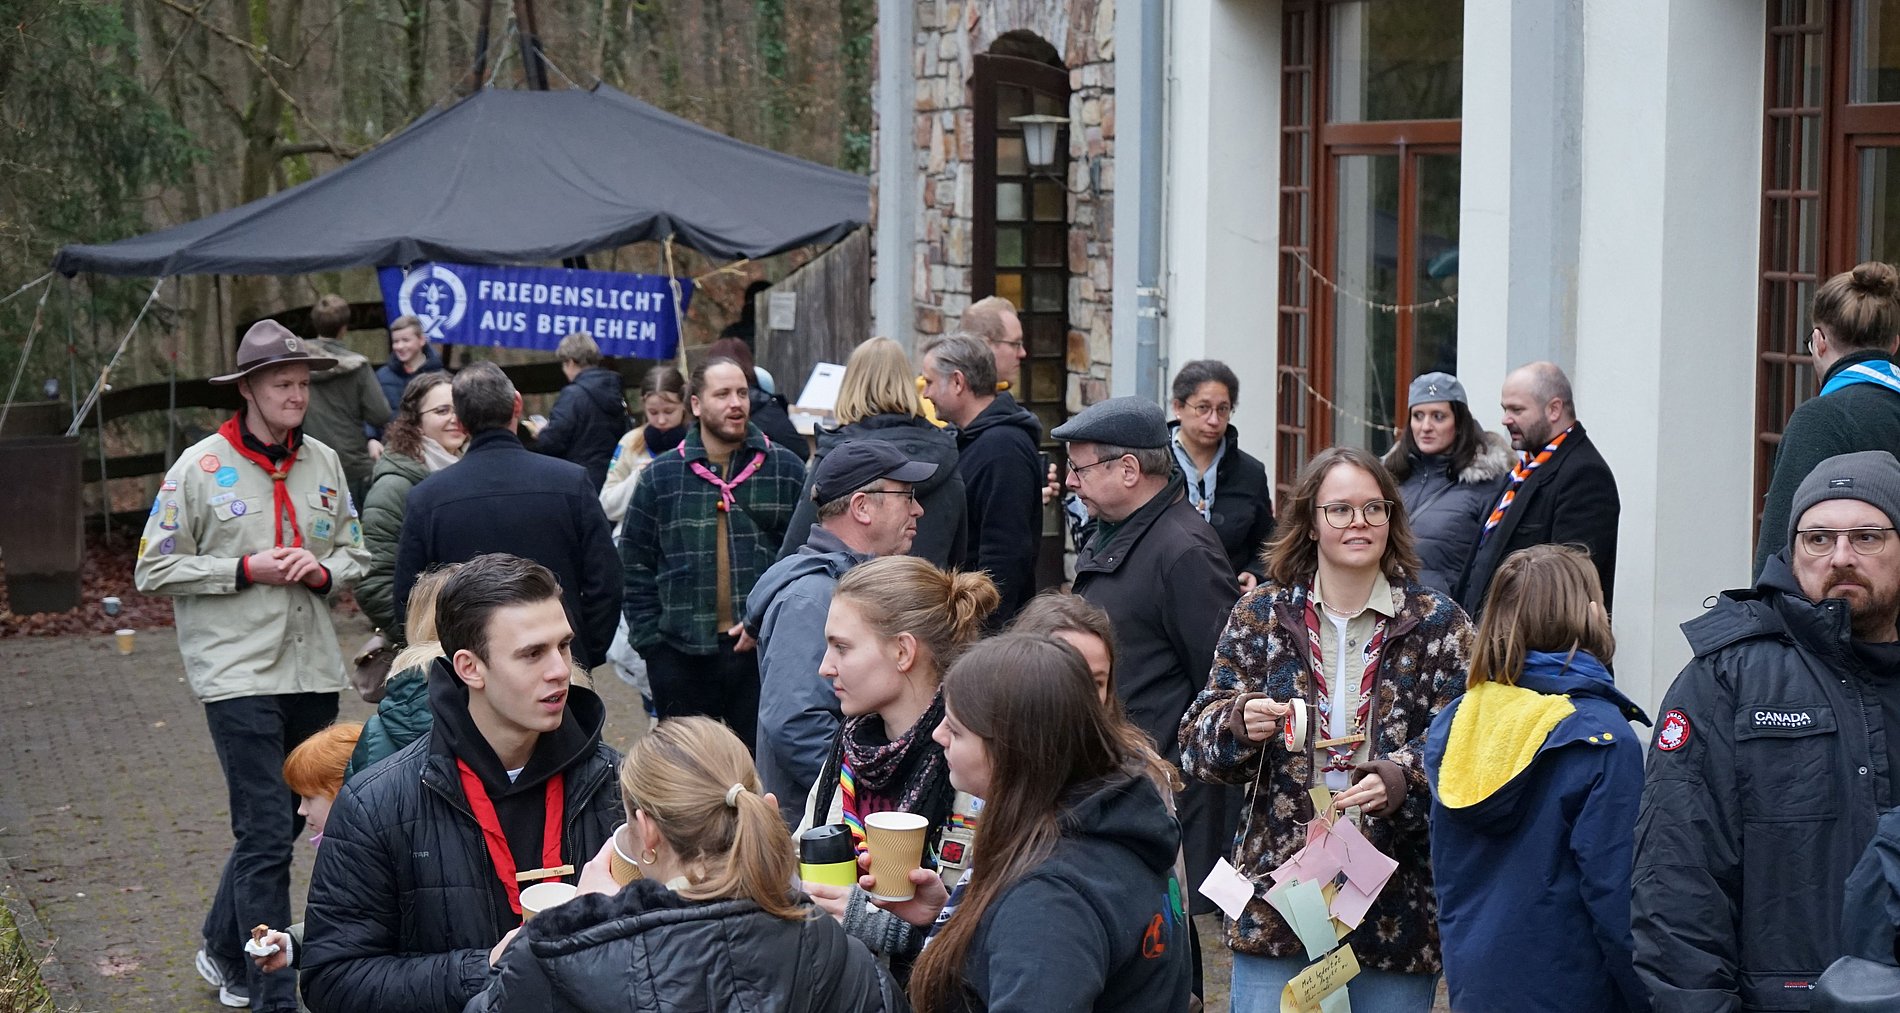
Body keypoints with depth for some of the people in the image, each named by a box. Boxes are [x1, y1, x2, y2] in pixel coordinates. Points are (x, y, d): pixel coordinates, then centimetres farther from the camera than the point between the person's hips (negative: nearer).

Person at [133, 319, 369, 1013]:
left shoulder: (323, 463, 8)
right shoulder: (199, 468, -6)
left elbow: (354, 554, 16)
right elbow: (154, 570, -4)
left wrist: (323, 569, -7)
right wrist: (245, 570, -14)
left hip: (312, 670, 5)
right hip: (238, 673, -5)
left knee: (278, 824, 16)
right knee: (267, 835, -9)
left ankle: (223, 951, 37)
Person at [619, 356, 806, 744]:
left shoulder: (786, 469, 4)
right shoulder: (660, 476, 6)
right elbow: (635, 564, 9)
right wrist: (649, 639, 1)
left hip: (764, 651, -1)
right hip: (682, 654, 1)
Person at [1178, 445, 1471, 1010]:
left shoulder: (1439, 623, 1)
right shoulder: (1261, 615, 5)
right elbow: (1196, 745, 4)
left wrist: (1398, 778, -25)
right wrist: (1241, 724, -18)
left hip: (1396, 899, 0)